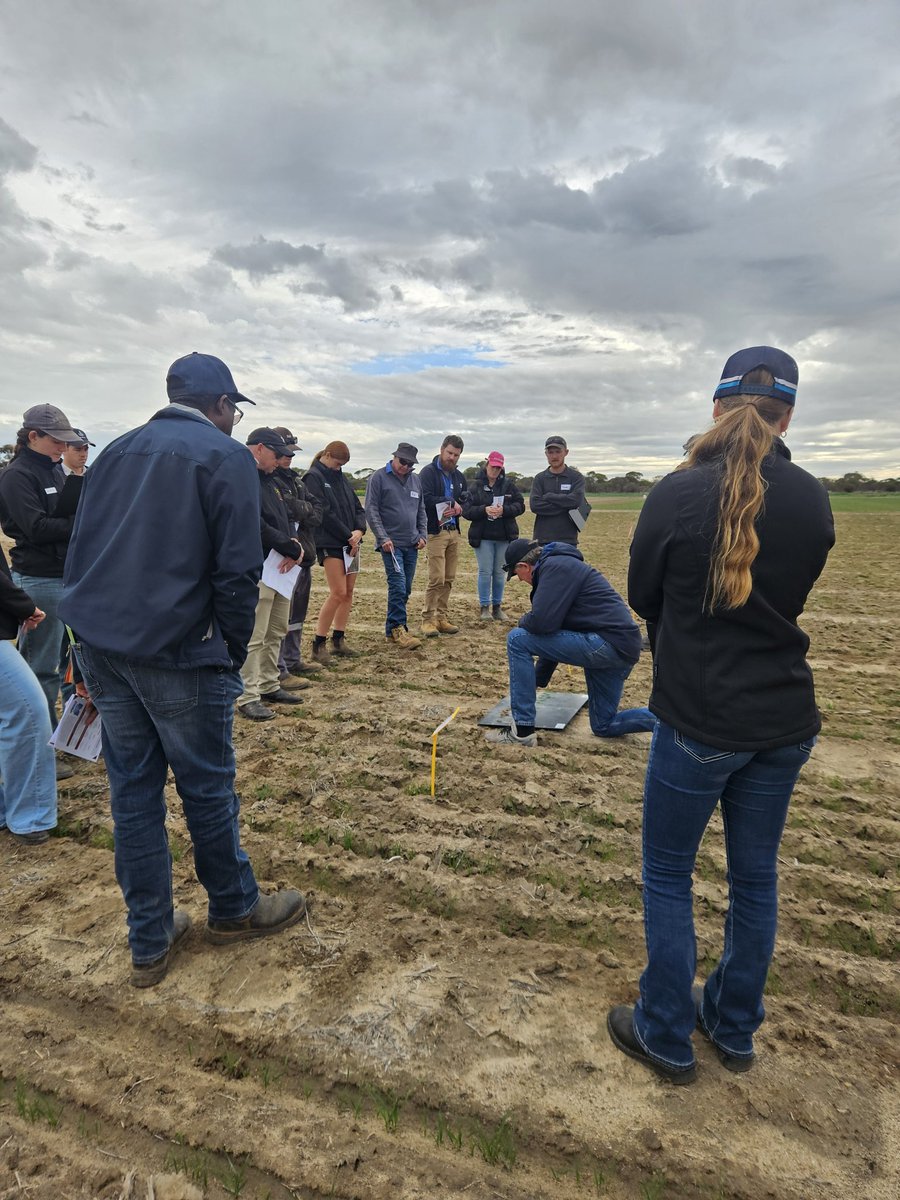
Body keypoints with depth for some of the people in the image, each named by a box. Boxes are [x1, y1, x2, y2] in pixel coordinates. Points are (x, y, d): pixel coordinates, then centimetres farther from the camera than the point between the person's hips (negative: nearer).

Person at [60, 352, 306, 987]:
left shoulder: (116, 452, 15)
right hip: (178, 650, -6)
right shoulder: (227, 456, -6)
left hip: (101, 644, 7)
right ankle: (233, 909, 31)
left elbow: (80, 552, 14)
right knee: (208, 786, 10)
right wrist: (234, 651, -3)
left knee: (133, 788, 13)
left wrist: (99, 631, 16)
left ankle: (150, 942, 25)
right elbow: (238, 570, -13)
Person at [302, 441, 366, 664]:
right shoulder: (313, 478, -6)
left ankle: (338, 641, 18)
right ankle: (319, 644, -1)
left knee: (348, 592, 8)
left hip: (350, 542, 8)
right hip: (329, 543, -7)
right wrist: (348, 535, -12)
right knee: (338, 593, -12)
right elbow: (325, 513, -14)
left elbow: (357, 507, 13)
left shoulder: (341, 478, 16)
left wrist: (359, 530, -6)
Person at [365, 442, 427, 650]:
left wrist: (422, 535, 9)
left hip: (412, 544, 6)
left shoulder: (415, 480, 14)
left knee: (406, 588, 7)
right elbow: (371, 510, -7)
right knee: (398, 585, -14)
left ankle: (393, 628, 17)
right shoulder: (379, 478, -3)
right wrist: (383, 537, -14)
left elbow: (421, 510, 21)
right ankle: (398, 628, -7)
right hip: (391, 543, -6)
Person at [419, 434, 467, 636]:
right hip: (436, 531, -7)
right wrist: (451, 502, -11)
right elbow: (426, 499, -17)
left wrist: (458, 509, -5)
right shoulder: (428, 472, -4)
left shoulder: (459, 477, 17)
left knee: (448, 579, 7)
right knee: (436, 579, -10)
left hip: (454, 531, 7)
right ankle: (428, 619, 0)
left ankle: (442, 617, 15)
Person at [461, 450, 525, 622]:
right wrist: (484, 510, -22)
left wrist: (504, 510, -18)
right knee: (485, 571, 1)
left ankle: (497, 606, 21)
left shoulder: (508, 484, 4)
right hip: (482, 536, -2)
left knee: (500, 572, 9)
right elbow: (466, 510, -7)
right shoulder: (475, 485, -1)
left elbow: (520, 505, -1)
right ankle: (484, 607, 11)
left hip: (504, 536, 2)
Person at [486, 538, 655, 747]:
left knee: (517, 639, -9)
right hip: (622, 647, 11)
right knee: (604, 726, 22)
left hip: (610, 644, -11)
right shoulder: (558, 565, 22)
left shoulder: (554, 567, -11)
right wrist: (538, 680, 30)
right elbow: (554, 628, 27)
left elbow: (542, 623, -22)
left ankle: (523, 730, -5)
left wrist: (523, 621, 3)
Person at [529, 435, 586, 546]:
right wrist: (565, 505, -11)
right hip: (543, 539, 1)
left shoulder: (576, 477, 5)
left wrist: (548, 496, -8)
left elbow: (576, 500, -13)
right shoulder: (540, 478, 8)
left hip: (568, 539, -1)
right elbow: (534, 505, -7)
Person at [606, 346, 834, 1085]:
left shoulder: (679, 493, -15)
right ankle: (735, 1030, 38)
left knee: (667, 877, 13)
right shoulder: (813, 501, -1)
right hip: (785, 720, 5)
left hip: (700, 719, -5)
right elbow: (790, 599, 10)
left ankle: (667, 1039, 28)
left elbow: (643, 597, -2)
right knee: (755, 875, 19)